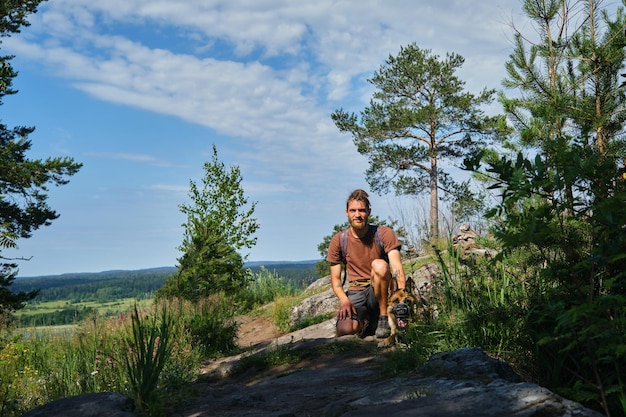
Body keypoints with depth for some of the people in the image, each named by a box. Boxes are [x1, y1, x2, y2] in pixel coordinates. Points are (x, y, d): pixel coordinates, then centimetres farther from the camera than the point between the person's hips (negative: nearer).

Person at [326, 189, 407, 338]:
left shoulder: (384, 234, -7)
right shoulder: (338, 241, -1)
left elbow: (397, 269, -17)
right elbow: (335, 278, 1)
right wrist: (344, 300, -19)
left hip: (380, 291, 0)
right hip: (356, 293, 1)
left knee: (379, 265, -34)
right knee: (344, 329, -30)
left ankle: (383, 317, -16)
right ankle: (367, 320, 5)